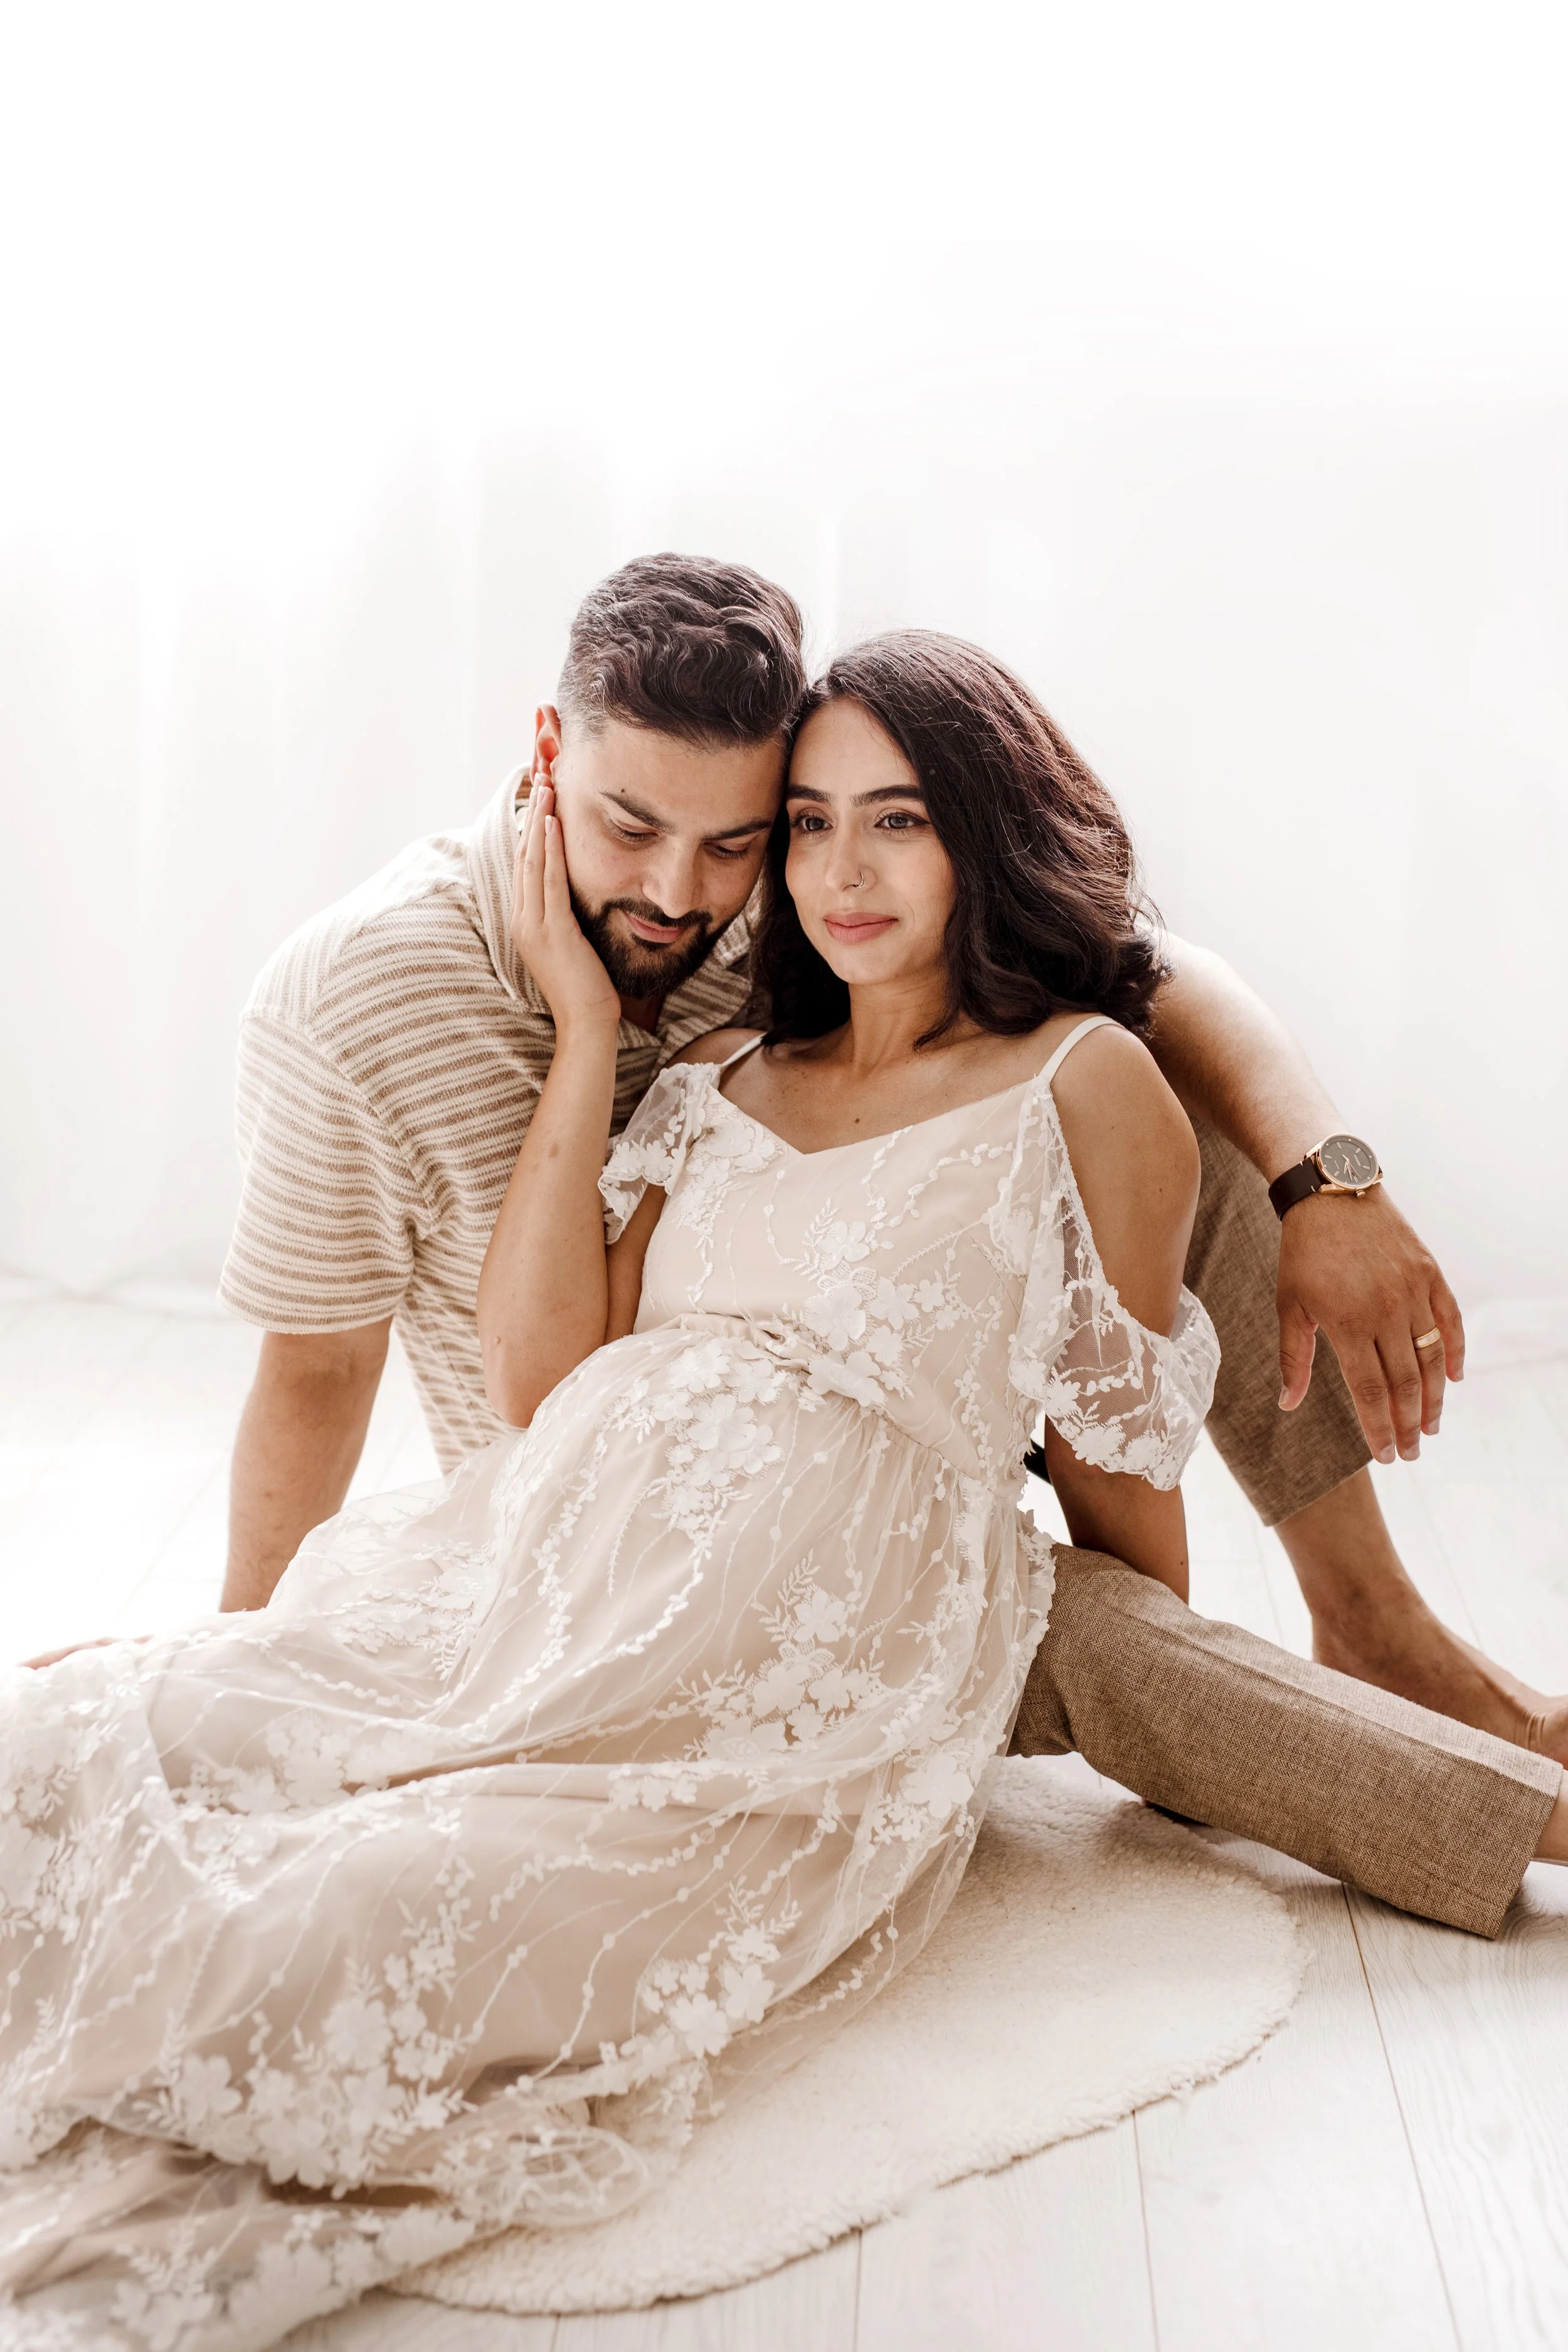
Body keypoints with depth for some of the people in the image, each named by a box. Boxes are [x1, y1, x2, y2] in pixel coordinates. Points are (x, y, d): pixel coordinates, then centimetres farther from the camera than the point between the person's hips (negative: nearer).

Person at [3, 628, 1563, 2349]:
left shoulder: (1083, 1084, 6)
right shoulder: (724, 1083, 21)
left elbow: (1117, 1465, 13)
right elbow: (537, 1376, 8)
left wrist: (1163, 1722, 22)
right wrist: (586, 1027, 9)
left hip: (808, 1684, -5)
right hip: (546, 1587, 6)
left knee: (357, 1942, -30)